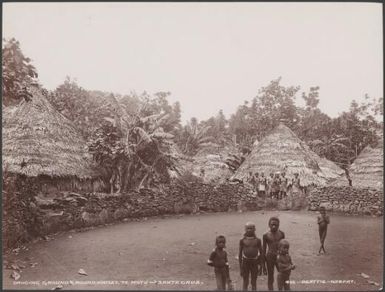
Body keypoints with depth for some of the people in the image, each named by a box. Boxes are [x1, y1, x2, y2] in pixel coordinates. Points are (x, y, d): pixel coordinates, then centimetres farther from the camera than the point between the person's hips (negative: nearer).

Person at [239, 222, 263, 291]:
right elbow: (240, 254, 2)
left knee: (254, 282, 10)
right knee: (245, 281, 6)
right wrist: (240, 267, 0)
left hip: (254, 262, 1)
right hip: (245, 261, -1)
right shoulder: (242, 240, -2)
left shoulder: (257, 240, -1)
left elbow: (261, 253, 4)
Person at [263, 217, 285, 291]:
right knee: (270, 277, 8)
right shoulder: (266, 235, -7)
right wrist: (263, 265, -1)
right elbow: (263, 251, -1)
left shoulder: (281, 234, -1)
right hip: (270, 257, -2)